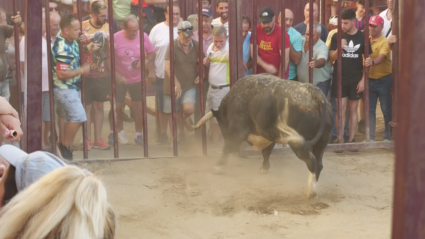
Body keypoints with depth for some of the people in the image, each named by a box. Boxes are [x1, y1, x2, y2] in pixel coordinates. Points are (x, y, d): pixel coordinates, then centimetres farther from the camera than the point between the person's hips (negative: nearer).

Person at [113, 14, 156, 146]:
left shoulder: (143, 36, -10)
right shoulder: (115, 38, -15)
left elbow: (152, 53, 2)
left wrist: (146, 61, -18)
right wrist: (116, 75, -15)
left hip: (137, 79, 1)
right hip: (120, 79, -1)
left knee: (139, 108, 2)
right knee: (117, 107, 9)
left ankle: (138, 134, 18)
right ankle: (119, 131, 32)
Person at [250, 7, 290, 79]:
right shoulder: (256, 30, -2)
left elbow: (285, 59, -14)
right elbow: (253, 53, -3)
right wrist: (266, 66, -17)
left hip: (278, 75, -3)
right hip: (261, 75, 3)